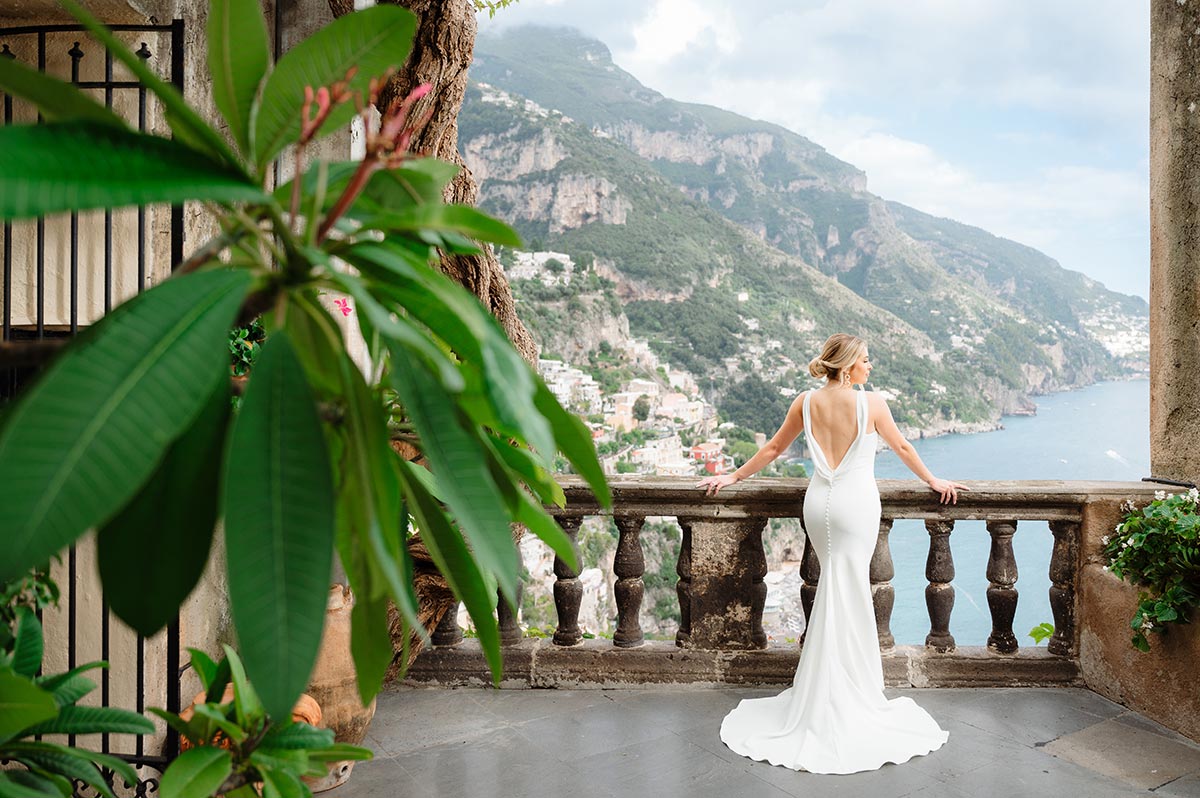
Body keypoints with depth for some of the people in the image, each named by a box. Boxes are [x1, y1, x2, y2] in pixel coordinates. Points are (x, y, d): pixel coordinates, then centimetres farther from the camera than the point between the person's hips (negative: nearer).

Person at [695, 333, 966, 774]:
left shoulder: (806, 402, 1)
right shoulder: (871, 403, -7)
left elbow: (773, 447, 7)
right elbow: (902, 447, 6)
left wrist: (733, 476, 19)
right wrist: (934, 481, 22)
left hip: (818, 503, 4)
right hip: (856, 504, -4)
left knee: (839, 587, 17)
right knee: (848, 594, 2)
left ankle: (827, 692, 24)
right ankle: (848, 697, 10)